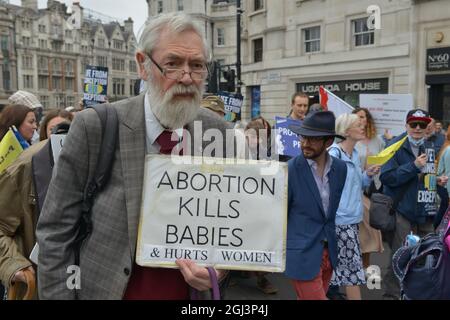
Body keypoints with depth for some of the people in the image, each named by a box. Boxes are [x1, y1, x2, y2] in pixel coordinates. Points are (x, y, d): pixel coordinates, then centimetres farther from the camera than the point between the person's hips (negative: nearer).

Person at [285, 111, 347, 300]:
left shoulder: (340, 168, 1)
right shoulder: (289, 170, -14)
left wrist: (332, 244, 14)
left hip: (329, 252, 5)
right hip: (302, 254, -5)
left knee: (307, 297, 18)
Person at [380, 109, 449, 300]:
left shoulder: (429, 148, 11)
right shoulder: (396, 147, -10)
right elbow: (386, 177, -19)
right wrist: (414, 166, -23)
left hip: (426, 212, 7)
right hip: (402, 211, -6)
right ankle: (392, 294, 13)